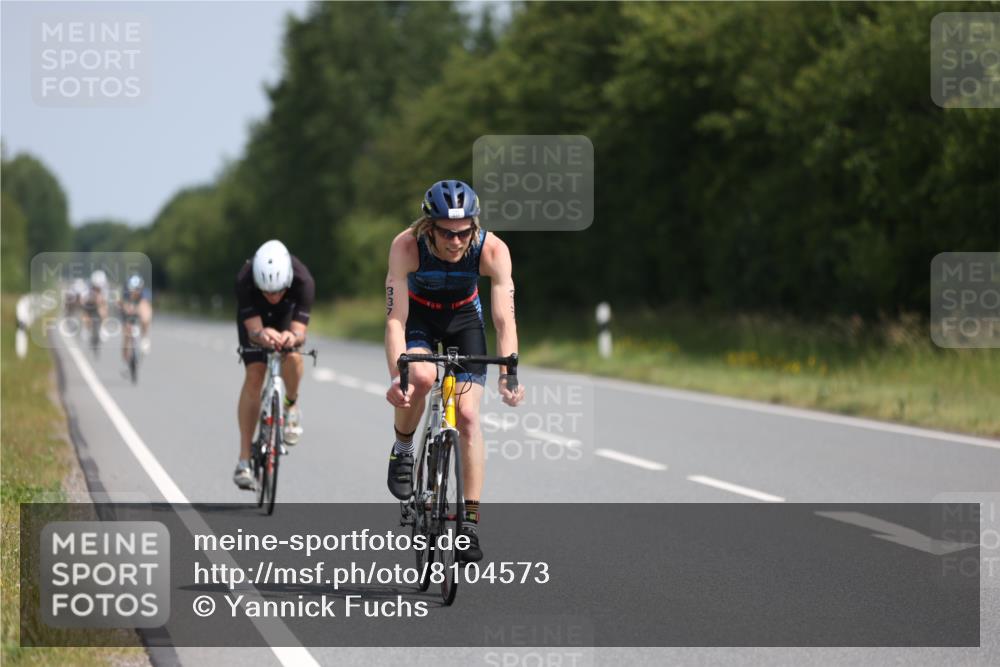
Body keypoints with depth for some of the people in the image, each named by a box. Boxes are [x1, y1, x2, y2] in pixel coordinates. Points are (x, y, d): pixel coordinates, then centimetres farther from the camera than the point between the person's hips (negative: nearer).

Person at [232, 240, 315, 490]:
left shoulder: (303, 280, -39)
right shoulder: (245, 280, -40)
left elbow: (300, 332, -41)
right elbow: (253, 329, -40)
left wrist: (293, 337, -65)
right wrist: (262, 335, -63)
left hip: (287, 315, 0)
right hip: (254, 316, 0)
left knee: (292, 357, -30)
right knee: (254, 375, -16)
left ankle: (291, 405, 5)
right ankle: (244, 460, -13)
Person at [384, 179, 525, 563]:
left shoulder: (492, 250, -31)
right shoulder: (406, 247, -33)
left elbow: (505, 319, -31)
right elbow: (395, 319, -34)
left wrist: (509, 375, -44)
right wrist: (396, 377, -46)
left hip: (464, 317, 1)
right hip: (418, 313, -1)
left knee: (468, 415, -12)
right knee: (421, 377, -33)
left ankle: (470, 523, -8)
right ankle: (403, 448, -3)